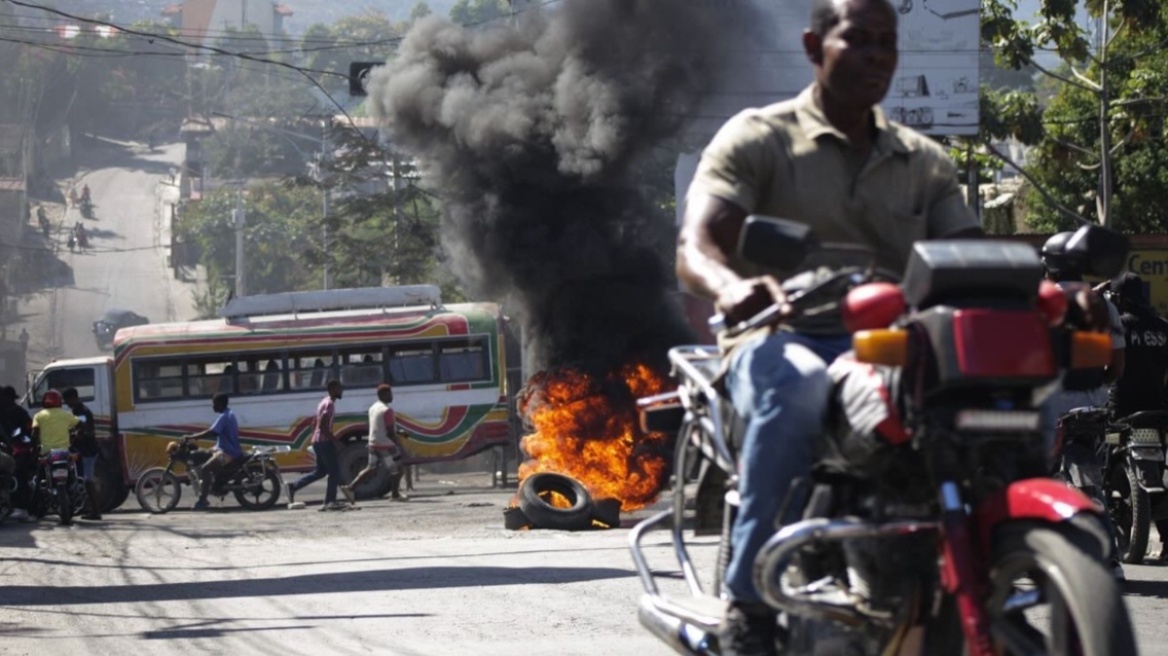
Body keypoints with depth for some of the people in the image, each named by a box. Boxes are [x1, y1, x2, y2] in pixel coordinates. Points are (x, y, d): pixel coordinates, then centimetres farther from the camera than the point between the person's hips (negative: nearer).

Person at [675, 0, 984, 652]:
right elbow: (695, 248, -11)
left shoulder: (925, 162, 19)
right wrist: (731, 286, -36)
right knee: (797, 384, -42)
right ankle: (750, 598, -34)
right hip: (781, 338, -4)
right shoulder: (757, 138, 4)